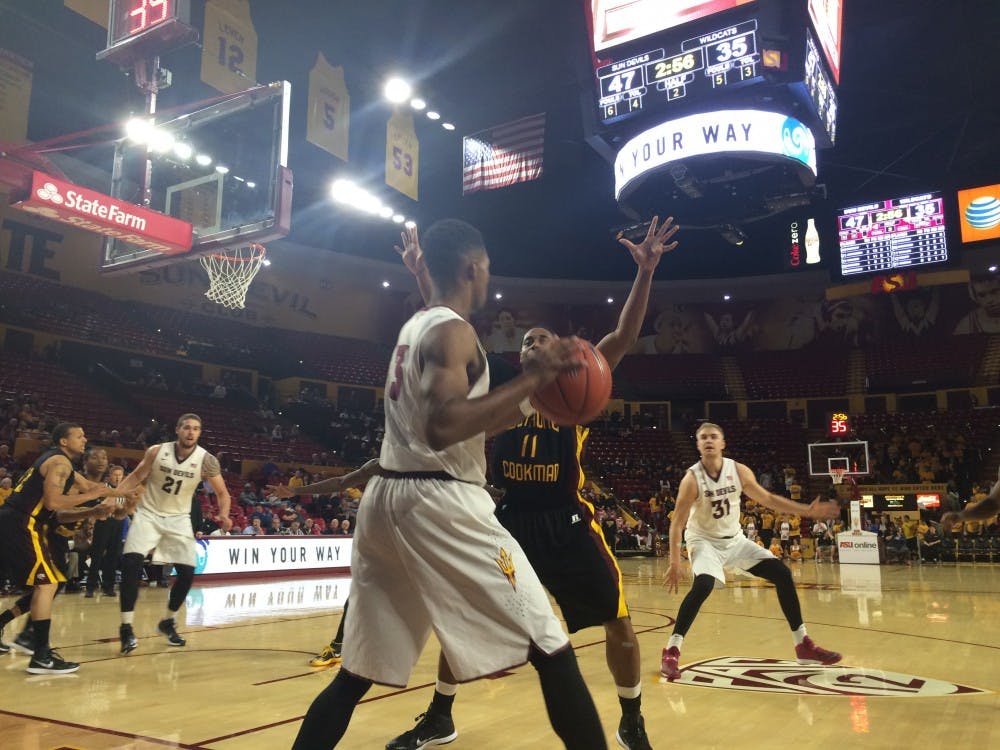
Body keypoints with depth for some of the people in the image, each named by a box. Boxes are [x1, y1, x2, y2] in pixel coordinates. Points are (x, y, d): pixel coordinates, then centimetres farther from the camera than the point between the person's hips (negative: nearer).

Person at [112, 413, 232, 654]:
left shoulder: (206, 461, -14)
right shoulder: (156, 451, -12)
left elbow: (222, 492, -7)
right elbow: (137, 477, 2)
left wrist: (223, 514, -26)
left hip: (178, 519, 1)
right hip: (148, 514, -1)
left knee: (187, 573, -2)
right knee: (131, 564, -19)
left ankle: (168, 622, 22)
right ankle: (126, 627, -10)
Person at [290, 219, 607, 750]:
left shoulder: (413, 328, 20)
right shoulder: (452, 331, -8)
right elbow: (444, 427, -24)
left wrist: (531, 398, 23)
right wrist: (532, 378, -19)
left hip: (385, 497, 9)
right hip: (439, 502, -9)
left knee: (358, 673, 16)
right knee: (550, 648, -1)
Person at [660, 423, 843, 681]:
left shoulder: (739, 471, -10)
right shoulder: (692, 479, -22)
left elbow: (768, 499, 4)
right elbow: (678, 523, -19)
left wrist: (807, 510, -1)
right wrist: (675, 563, -24)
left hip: (735, 539, 5)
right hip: (704, 541, -5)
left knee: (782, 574, -1)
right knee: (702, 586, -31)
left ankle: (803, 645, 12)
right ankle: (671, 651, -21)